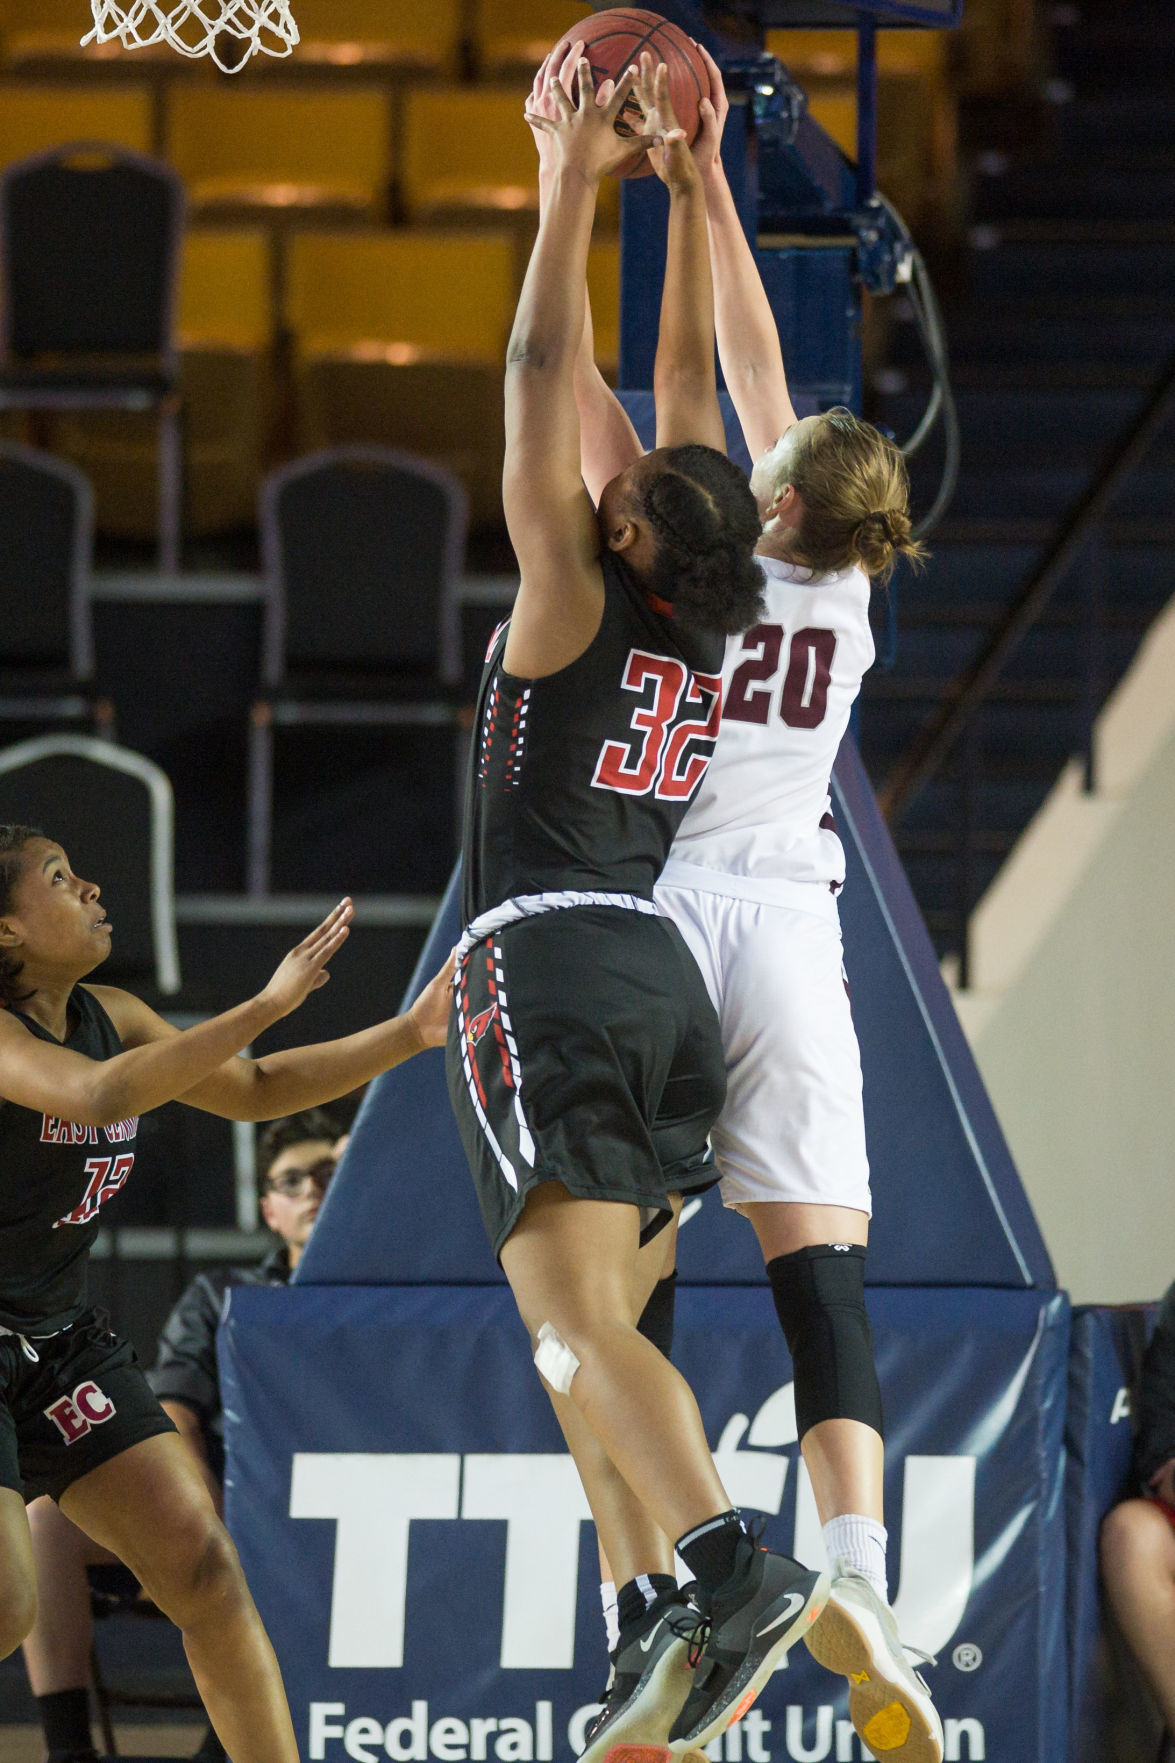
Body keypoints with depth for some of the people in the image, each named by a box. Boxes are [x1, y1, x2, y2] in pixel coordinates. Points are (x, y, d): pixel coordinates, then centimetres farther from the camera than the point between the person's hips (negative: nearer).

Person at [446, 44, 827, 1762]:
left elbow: (541, 374, -5)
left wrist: (579, 181, 1)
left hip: (549, 962, -8)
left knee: (580, 1322, -19)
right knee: (590, 1329, 10)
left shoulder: (579, 601, -5)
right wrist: (687, 197, 22)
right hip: (664, 965, 8)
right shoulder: (708, 625, 11)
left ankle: (734, 1568, -38)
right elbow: (690, 385, 19)